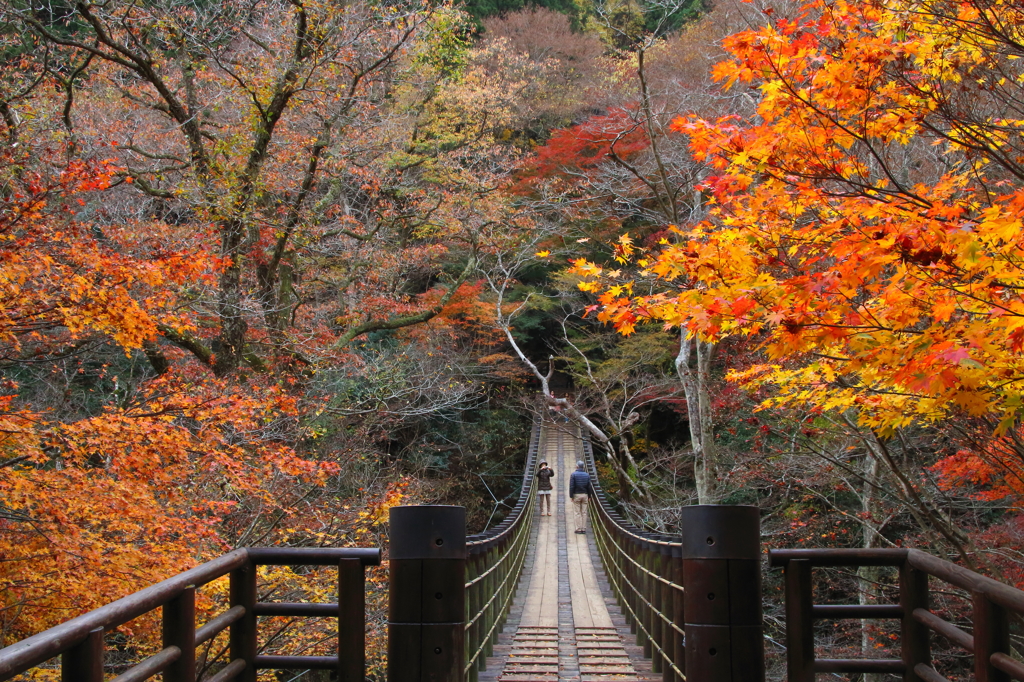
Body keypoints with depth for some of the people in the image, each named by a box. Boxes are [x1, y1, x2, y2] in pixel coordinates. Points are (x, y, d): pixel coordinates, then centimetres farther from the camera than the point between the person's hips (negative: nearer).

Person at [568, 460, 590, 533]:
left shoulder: (573, 474, -7)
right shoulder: (587, 475, 5)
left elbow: (571, 486, -11)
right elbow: (589, 487, 5)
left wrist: (571, 496, -7)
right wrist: (589, 496, 11)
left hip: (576, 495, -3)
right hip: (584, 495, 3)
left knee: (577, 513, -1)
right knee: (584, 512, 5)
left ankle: (579, 529, -5)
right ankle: (584, 529, 4)